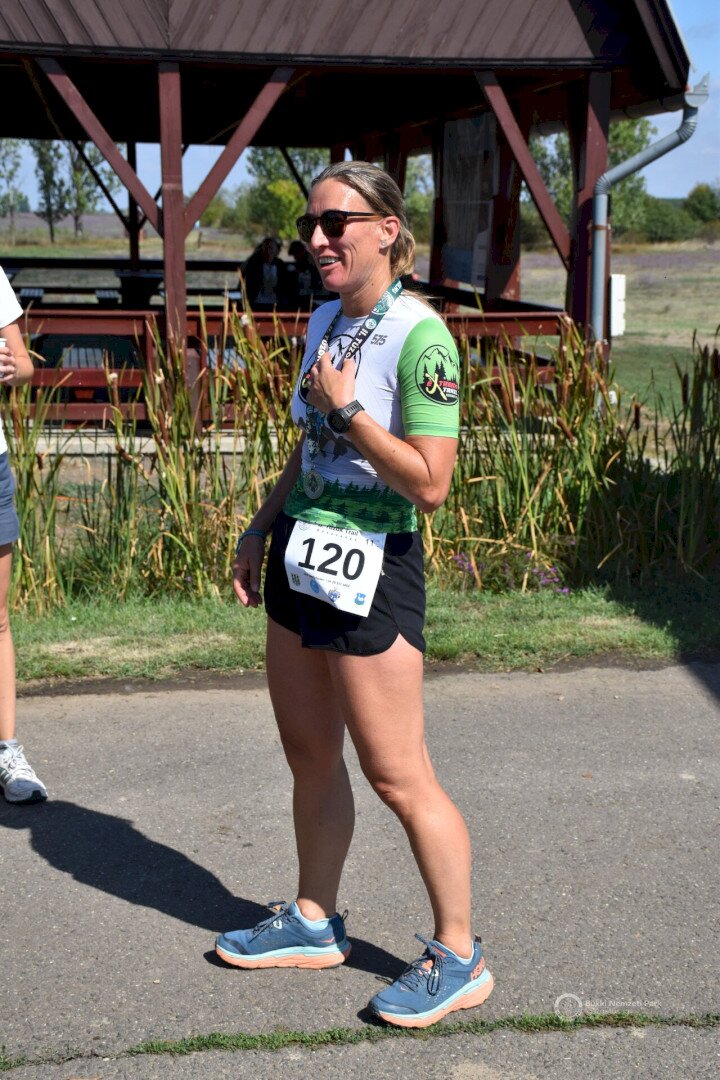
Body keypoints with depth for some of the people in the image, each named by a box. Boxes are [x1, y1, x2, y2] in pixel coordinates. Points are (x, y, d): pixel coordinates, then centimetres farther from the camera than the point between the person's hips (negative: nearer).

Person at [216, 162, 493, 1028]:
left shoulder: (419, 336, -17)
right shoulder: (324, 321, 9)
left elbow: (430, 483, -23)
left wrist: (344, 404, -18)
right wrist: (260, 530, 20)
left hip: (369, 569, -8)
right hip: (301, 557, 8)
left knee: (397, 776, -1)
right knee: (309, 755, 17)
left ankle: (458, 958, 15)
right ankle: (313, 923, 33)